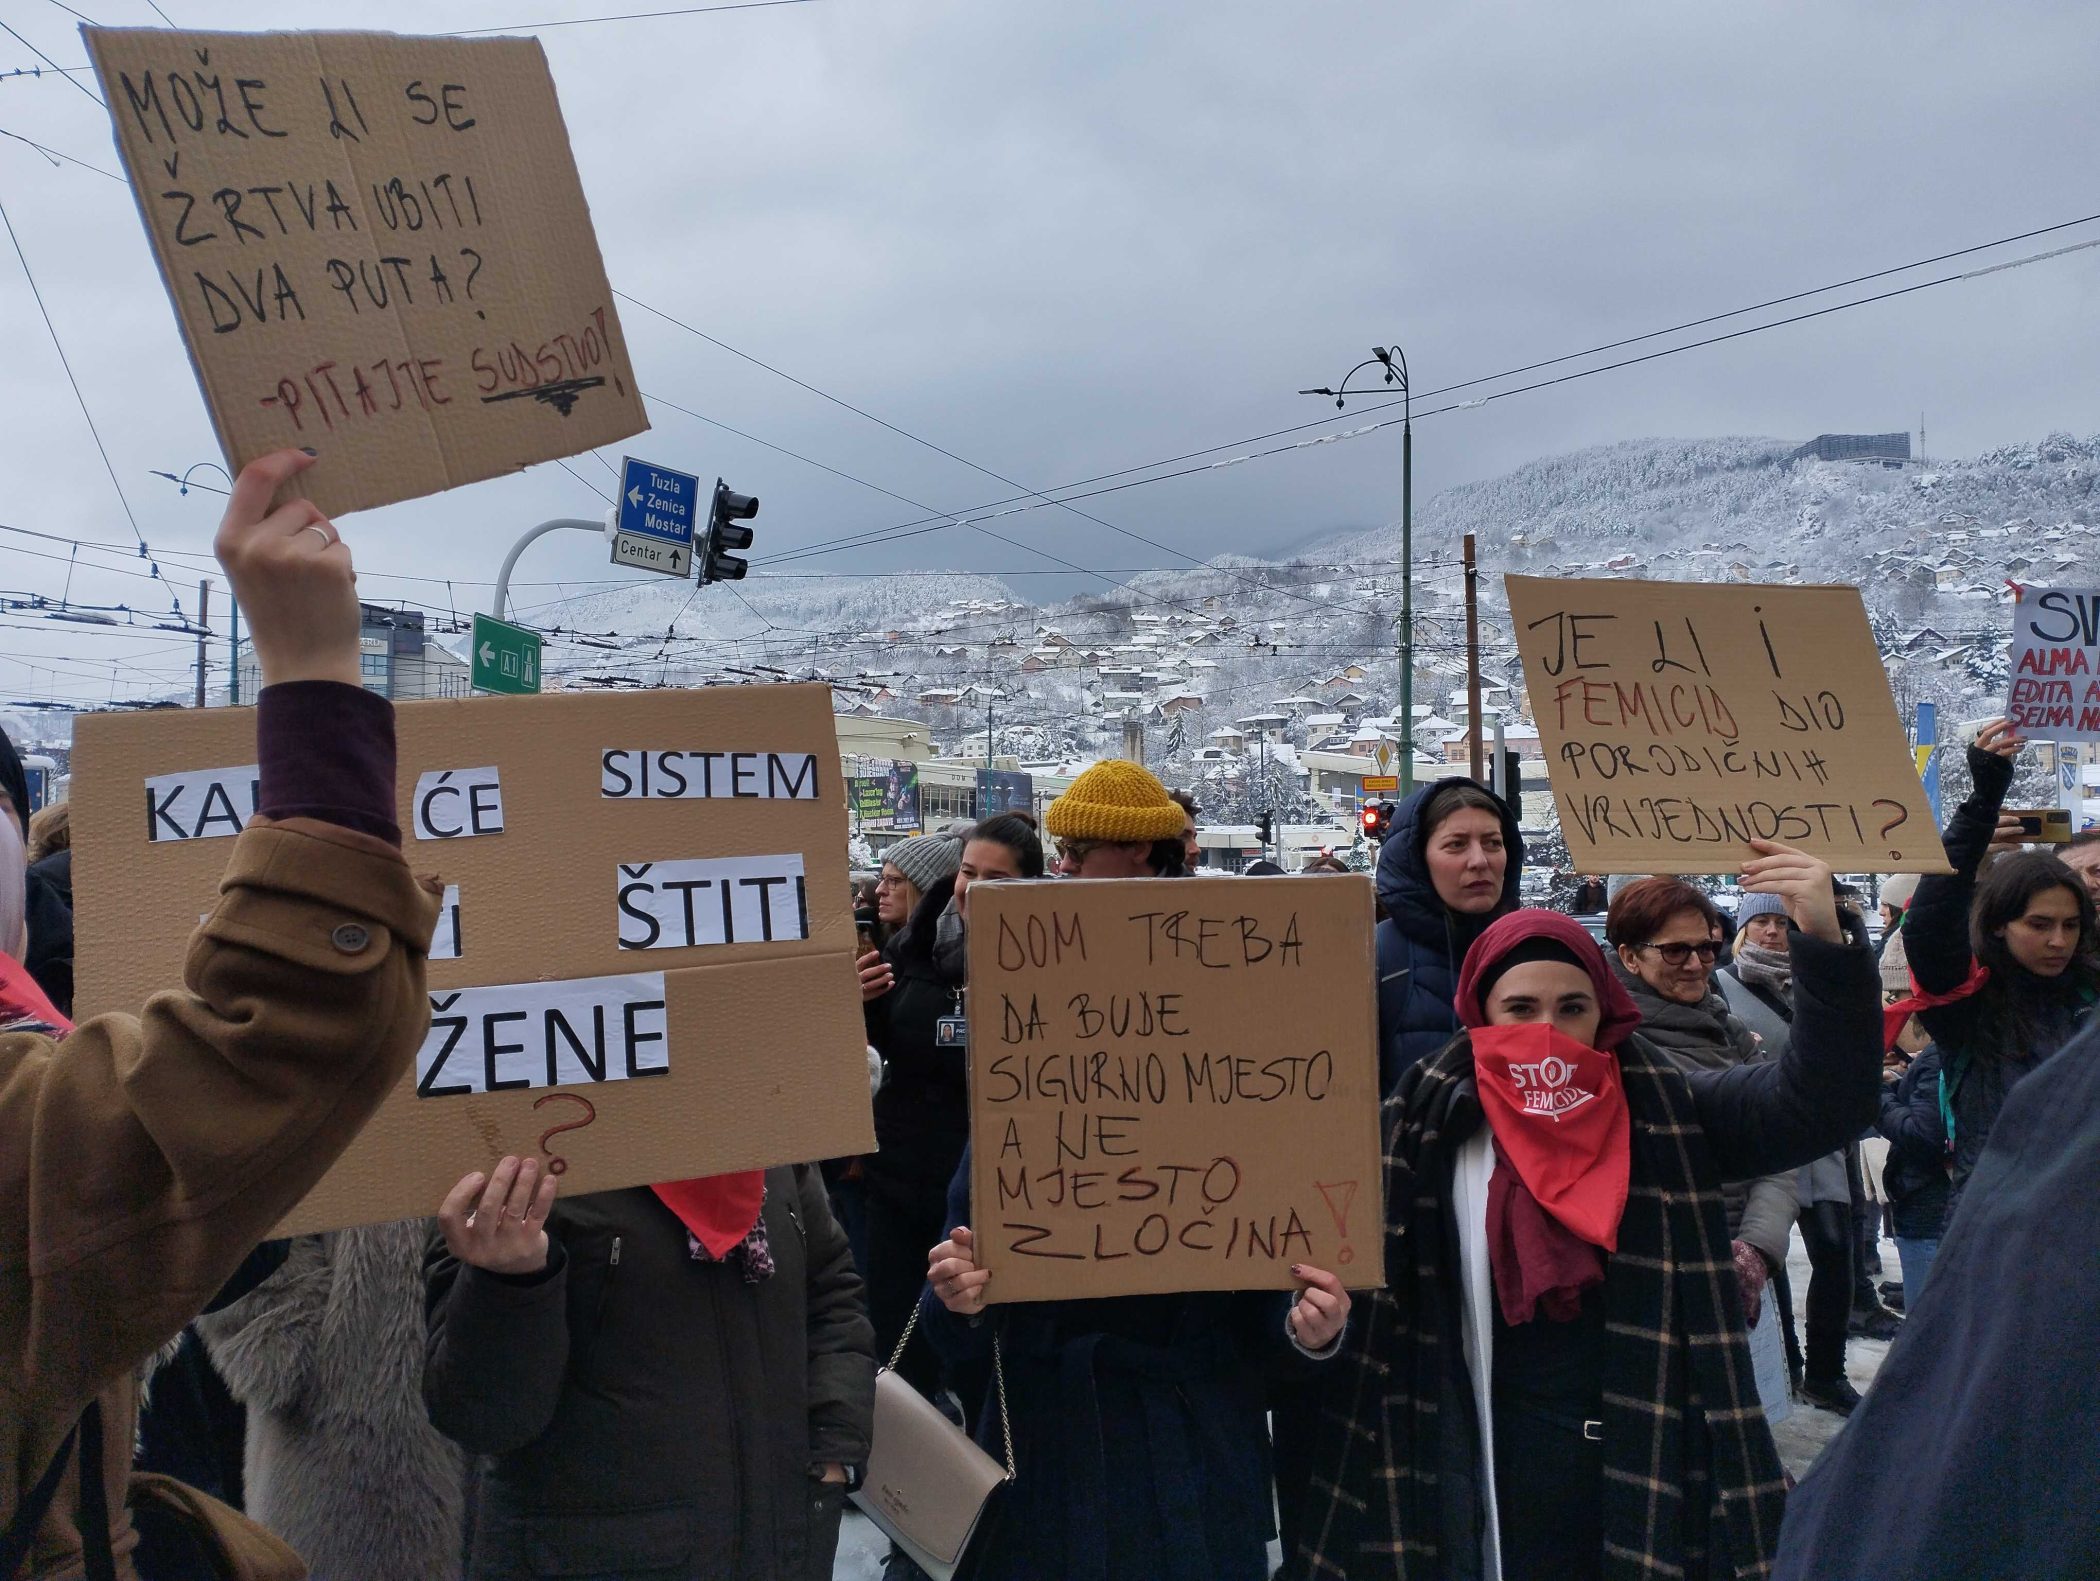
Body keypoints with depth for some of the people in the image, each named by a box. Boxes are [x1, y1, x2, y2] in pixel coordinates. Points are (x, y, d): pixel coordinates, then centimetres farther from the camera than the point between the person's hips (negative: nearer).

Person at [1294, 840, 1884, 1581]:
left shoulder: (1668, 1111, -2)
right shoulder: (1427, 1127, -3)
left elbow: (1820, 1102, -12)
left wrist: (1824, 943, -24)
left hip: (1652, 1468, 1)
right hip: (1500, 1472, -1)